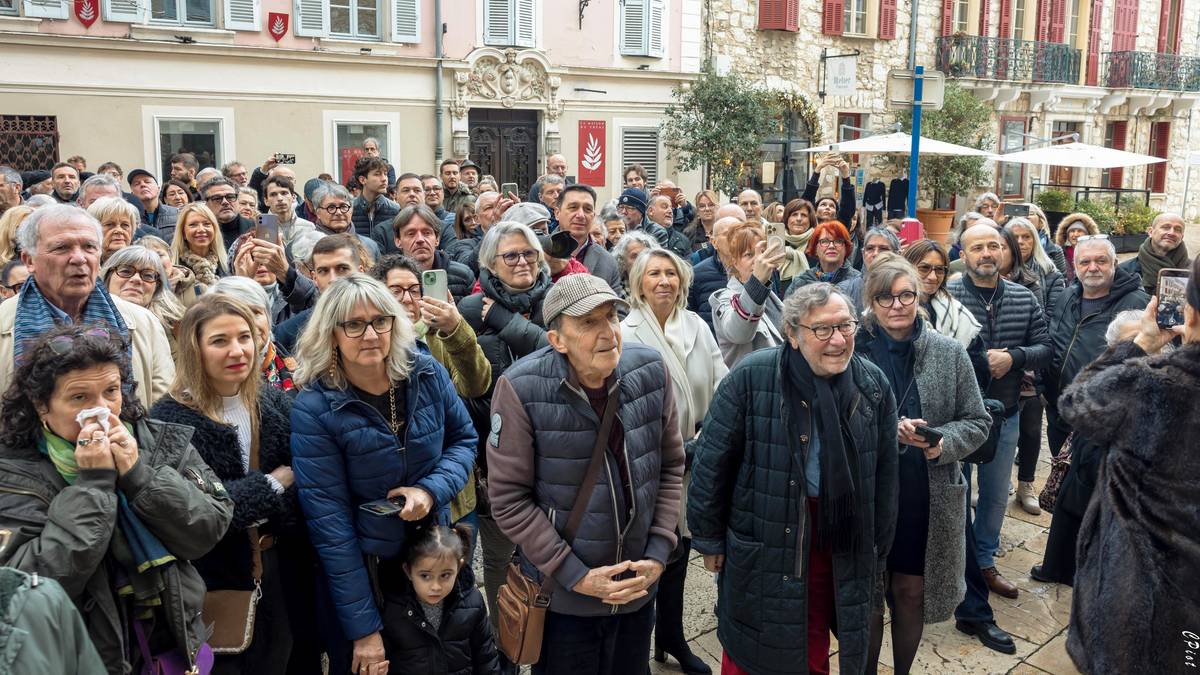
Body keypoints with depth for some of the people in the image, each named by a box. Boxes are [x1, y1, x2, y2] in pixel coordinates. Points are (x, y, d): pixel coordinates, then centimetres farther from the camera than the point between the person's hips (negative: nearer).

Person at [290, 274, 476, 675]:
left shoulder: (426, 373, -10)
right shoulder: (314, 408, -20)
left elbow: (464, 439, 4)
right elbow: (328, 517, -19)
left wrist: (432, 489, -19)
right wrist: (363, 626, -18)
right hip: (360, 566, -3)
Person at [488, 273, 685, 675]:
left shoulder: (651, 372, -8)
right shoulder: (522, 389, -20)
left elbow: (670, 466, 3)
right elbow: (509, 499, -15)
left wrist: (658, 553, -4)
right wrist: (575, 576, -15)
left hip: (639, 589, 4)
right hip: (561, 596, -3)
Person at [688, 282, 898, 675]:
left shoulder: (875, 386, -3)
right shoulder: (751, 378, -16)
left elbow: (884, 476, 7)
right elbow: (712, 462, -9)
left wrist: (878, 554, 11)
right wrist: (709, 539, -4)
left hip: (839, 550, 3)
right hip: (760, 547, -3)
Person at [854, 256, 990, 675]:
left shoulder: (949, 353, -2)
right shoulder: (852, 352, -9)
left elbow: (976, 422, 5)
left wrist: (945, 442, -15)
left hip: (929, 498, 2)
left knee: (911, 592, 16)